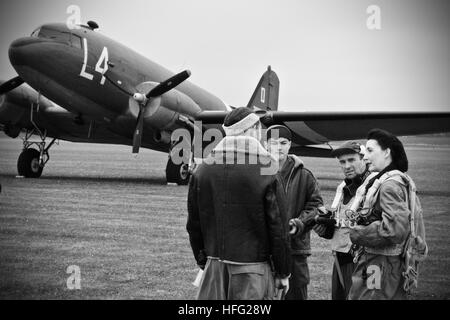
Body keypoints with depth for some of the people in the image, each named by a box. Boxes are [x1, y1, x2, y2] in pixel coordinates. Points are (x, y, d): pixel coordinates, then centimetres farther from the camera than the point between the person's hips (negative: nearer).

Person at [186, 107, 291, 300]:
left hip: (215, 266, 4)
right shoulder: (267, 176, -11)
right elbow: (279, 229, -8)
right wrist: (283, 273, 3)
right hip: (253, 270, -4)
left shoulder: (202, 172, 2)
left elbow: (194, 225, 8)